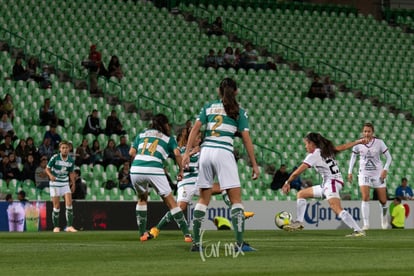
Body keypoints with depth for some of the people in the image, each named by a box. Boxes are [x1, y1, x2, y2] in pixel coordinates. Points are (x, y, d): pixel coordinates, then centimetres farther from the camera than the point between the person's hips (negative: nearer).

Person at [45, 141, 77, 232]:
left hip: (65, 183, 3)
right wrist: (50, 175, -25)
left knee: (69, 203, -12)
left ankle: (69, 226, -10)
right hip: (55, 183, -3)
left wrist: (73, 183, 6)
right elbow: (47, 169, -6)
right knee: (56, 206, -2)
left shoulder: (71, 160, -1)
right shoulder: (55, 158, -12)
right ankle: (56, 227, 11)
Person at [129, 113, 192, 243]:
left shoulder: (142, 134, 25)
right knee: (171, 202, 7)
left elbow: (132, 152, 14)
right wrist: (181, 170, 12)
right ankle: (187, 234, 4)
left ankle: (143, 233, 25)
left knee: (142, 199, 29)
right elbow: (177, 153, 1)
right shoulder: (168, 138, 18)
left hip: (136, 170, 3)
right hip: (155, 171, -3)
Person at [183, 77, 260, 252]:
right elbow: (246, 139, 2)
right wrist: (254, 164, 4)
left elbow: (195, 129, 4)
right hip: (224, 153, -4)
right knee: (236, 199, -2)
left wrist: (187, 152, 1)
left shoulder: (209, 107, 14)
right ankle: (240, 243, -11)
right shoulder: (239, 112, 6)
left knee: (203, 199, 12)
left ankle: (196, 242, 8)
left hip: (205, 151, 4)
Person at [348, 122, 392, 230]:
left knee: (383, 200, 6)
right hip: (364, 173, 0)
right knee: (365, 198, -18)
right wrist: (350, 172, 5)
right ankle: (366, 224, -14)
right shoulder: (358, 143, -6)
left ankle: (384, 215, 40)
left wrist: (385, 170, -17)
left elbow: (389, 157, -4)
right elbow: (353, 156, 10)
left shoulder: (379, 142, -10)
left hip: (378, 173, 0)